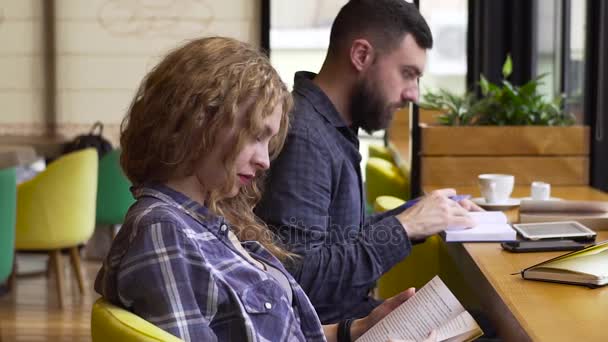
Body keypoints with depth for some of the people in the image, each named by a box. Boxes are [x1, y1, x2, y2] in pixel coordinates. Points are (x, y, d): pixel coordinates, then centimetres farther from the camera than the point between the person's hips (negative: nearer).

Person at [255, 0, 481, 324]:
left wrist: (418, 213, 3)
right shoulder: (302, 137, -21)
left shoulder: (332, 126, 9)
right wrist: (405, 227, -21)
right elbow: (296, 280, -28)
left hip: (351, 315, 9)